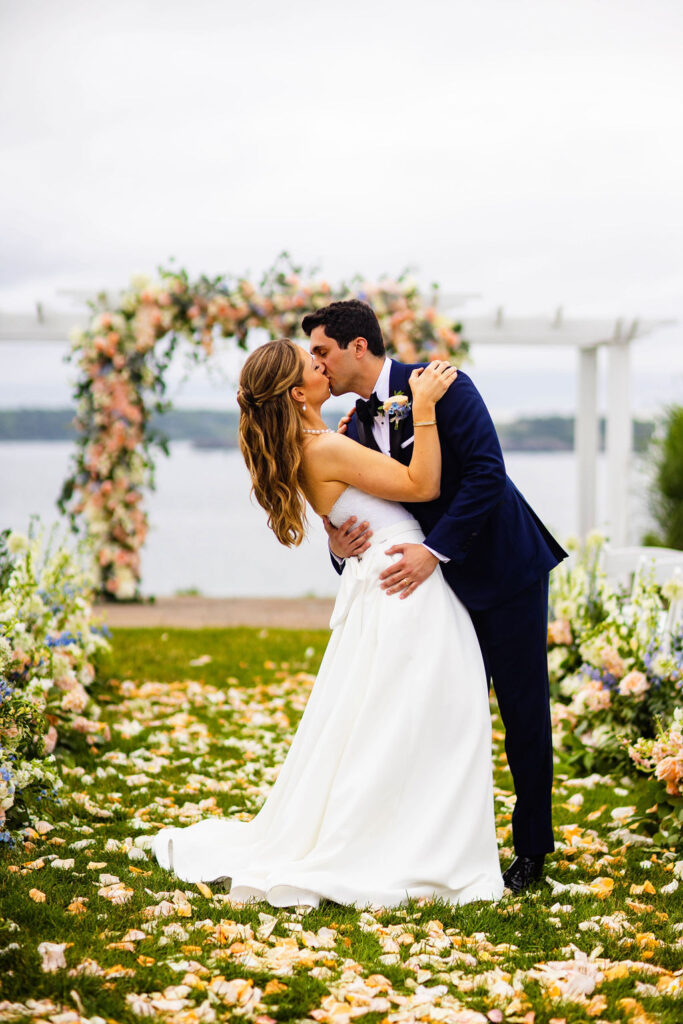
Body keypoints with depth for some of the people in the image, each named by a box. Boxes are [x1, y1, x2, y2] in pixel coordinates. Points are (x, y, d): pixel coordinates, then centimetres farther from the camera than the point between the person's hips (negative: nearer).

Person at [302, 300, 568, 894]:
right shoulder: (354, 429, 5)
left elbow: (486, 472, -22)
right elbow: (370, 516, 8)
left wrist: (433, 550, -26)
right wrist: (341, 547, -15)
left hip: (506, 568, -6)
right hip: (449, 582, 6)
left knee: (524, 710, 2)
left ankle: (532, 849, 15)